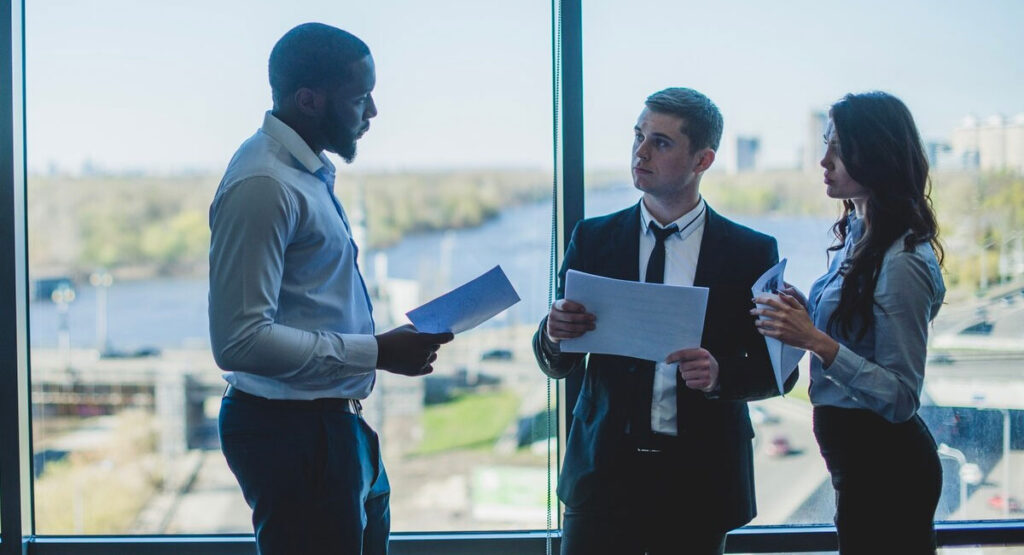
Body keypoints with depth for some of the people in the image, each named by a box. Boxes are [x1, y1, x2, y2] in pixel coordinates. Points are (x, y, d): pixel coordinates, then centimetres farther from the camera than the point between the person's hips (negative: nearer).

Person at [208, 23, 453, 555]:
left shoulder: (308, 170, 10)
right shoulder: (263, 186, -20)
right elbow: (239, 341, -26)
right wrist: (376, 352, -24)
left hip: (334, 422, 10)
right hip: (292, 431, -10)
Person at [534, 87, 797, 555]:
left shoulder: (752, 252, 0)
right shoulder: (593, 239, 5)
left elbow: (778, 370, 1)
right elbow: (557, 366, 6)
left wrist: (720, 373, -19)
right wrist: (553, 336, -17)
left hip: (699, 476, -1)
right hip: (605, 465, 1)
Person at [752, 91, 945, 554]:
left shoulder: (903, 263, -21)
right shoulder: (858, 232, 7)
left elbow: (901, 397, -21)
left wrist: (815, 340, -28)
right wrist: (803, 312, 0)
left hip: (884, 464, -9)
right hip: (857, 458, 9)